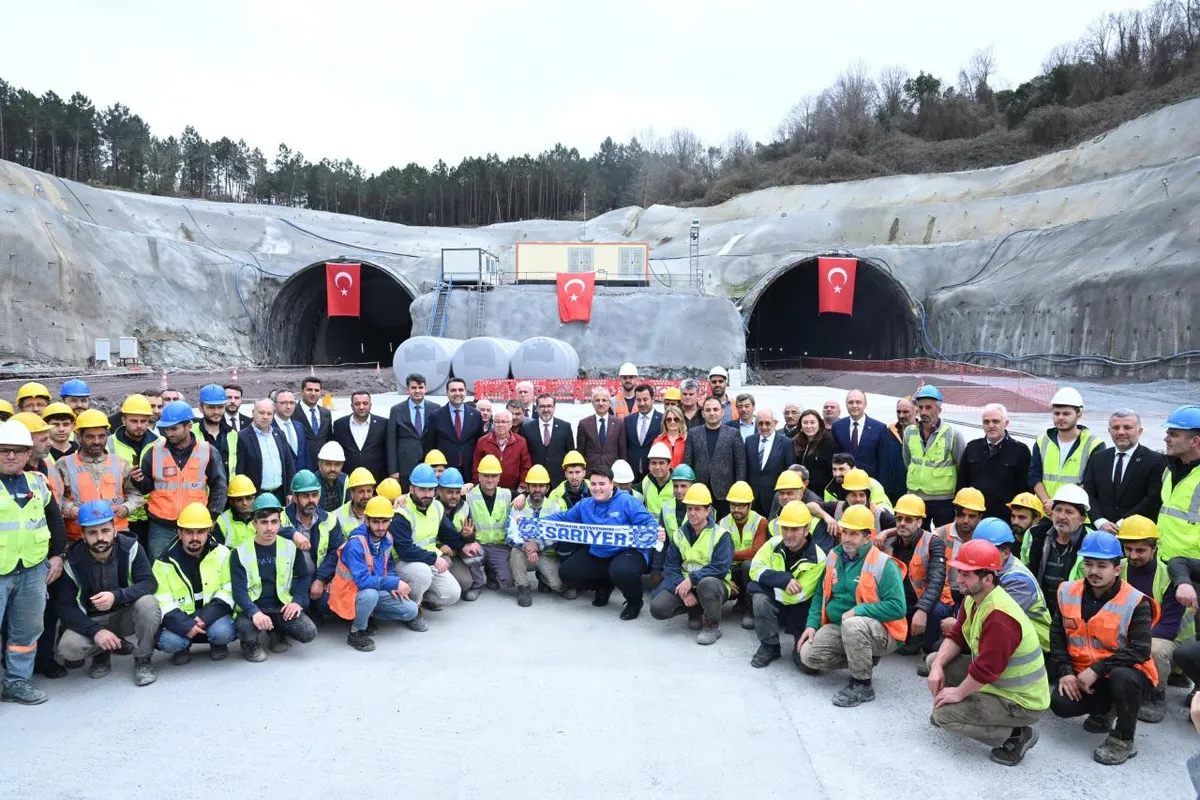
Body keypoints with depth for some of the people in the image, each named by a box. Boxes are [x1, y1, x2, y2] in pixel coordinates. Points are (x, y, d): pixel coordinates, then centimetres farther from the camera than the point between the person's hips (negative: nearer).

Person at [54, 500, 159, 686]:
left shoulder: (130, 547, -16)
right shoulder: (72, 561, -14)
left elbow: (149, 583, -20)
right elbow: (64, 606, -13)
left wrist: (116, 596, -39)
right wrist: (95, 631, -26)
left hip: (127, 614, -1)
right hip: (92, 620, 1)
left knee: (148, 603, -32)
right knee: (67, 648, -28)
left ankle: (143, 660, -10)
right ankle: (103, 651, 8)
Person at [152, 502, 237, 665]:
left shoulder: (221, 553, -5)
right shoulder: (165, 561, -6)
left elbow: (229, 590, -5)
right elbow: (162, 601, -8)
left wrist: (207, 616, -20)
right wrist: (183, 625, -24)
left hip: (212, 614, 0)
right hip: (180, 617, 0)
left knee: (223, 632, -32)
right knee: (168, 641, -30)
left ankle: (218, 644, 7)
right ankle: (183, 648, 9)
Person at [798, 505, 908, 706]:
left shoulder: (883, 565, -16)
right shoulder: (833, 557, 4)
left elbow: (897, 607, -22)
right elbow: (822, 594, 12)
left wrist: (858, 611, -24)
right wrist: (812, 624, 0)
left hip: (880, 632, -6)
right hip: (839, 627, 7)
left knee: (852, 624, -38)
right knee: (808, 655, -12)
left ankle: (862, 685, -17)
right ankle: (863, 658, 11)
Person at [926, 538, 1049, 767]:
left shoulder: (999, 617, -33)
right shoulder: (972, 598, -2)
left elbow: (986, 669, -32)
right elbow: (956, 636, 5)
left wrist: (958, 692, -17)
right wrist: (937, 666, -11)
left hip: (1022, 702, -9)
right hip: (998, 681, 9)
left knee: (944, 713, -18)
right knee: (936, 660, 7)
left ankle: (1017, 735, -5)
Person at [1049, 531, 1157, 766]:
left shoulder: (1135, 602, -15)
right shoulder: (1068, 592, -2)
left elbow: (1140, 651, -21)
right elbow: (1057, 636, 4)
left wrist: (1096, 670, -26)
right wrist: (1065, 672, -9)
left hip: (1128, 673, -4)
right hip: (1083, 675, 4)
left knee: (1121, 677, -38)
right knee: (1060, 704, -20)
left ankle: (1123, 740, -11)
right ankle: (1104, 710, 17)